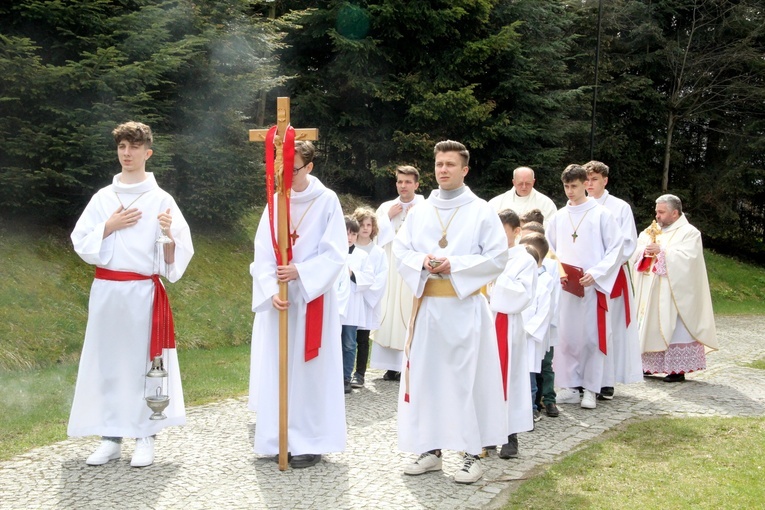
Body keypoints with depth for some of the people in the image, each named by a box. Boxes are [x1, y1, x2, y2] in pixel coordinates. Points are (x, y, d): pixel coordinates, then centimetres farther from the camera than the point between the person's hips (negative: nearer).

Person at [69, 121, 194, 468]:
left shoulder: (161, 199, -1)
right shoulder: (103, 198, 8)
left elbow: (176, 257, -4)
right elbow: (80, 244, 7)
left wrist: (168, 235, -23)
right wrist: (109, 227, -7)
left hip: (144, 292, -3)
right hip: (106, 291, 3)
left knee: (143, 360, 0)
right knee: (107, 360, 6)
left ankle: (145, 438, 10)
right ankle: (111, 437, 17)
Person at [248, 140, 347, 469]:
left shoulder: (327, 201, -5)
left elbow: (336, 253, -9)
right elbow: (262, 254, 1)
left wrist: (300, 272, -20)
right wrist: (271, 290, -14)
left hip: (312, 299, -4)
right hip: (277, 300, 4)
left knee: (310, 370, 0)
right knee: (275, 369, 6)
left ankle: (310, 441, 8)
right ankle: (277, 439, 17)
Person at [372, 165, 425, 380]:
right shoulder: (385, 207, 12)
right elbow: (376, 238, 7)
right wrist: (389, 217, -1)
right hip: (390, 271, 3)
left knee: (411, 316, -7)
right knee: (389, 315, 0)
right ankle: (392, 365, 7)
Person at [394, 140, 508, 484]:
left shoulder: (482, 212, 0)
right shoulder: (419, 212, 11)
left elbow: (497, 258, -6)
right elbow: (400, 251, 9)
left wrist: (454, 265, -15)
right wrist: (423, 261, -12)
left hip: (465, 306, -4)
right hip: (426, 305, 4)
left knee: (468, 377, -3)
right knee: (424, 376, 6)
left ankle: (472, 453, 6)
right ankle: (430, 449, 17)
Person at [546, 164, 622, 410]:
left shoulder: (601, 214, -1)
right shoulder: (558, 217, 10)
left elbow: (615, 248, -3)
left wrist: (595, 273, -14)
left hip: (593, 286, -3)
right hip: (564, 286, 3)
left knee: (592, 336, 0)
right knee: (565, 335, 3)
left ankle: (591, 389, 9)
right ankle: (570, 386, 13)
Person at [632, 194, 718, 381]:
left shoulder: (689, 232, -3)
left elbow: (687, 258, -17)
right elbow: (635, 254, 9)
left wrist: (661, 251, -22)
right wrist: (645, 250, -12)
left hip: (674, 294, -6)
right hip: (651, 293, 6)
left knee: (674, 328, -6)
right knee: (651, 327, 6)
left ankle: (678, 370, -2)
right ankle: (649, 365, 12)